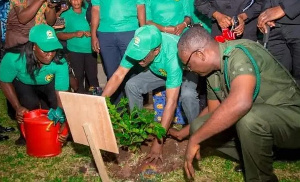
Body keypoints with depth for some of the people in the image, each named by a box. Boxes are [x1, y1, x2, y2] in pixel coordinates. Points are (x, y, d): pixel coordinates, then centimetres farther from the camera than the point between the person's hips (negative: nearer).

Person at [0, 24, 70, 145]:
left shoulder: (60, 63, -35)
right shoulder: (14, 57, -37)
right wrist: (18, 107, -26)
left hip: (46, 85, 2)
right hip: (21, 84, -1)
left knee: (56, 102, -25)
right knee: (30, 103, -29)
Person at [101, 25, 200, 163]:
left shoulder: (172, 55, -44)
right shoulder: (137, 46, -30)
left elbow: (171, 102, -45)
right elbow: (118, 75, -22)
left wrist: (158, 142, -45)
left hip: (186, 71, -5)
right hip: (159, 71, 5)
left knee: (186, 95, -36)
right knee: (131, 86, -16)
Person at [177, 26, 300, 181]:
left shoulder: (240, 53, -26)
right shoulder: (212, 71, 2)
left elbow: (240, 103, -44)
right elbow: (213, 111, 17)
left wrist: (194, 139, -36)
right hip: (257, 122, 8)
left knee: (247, 118, -37)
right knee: (199, 126, -4)